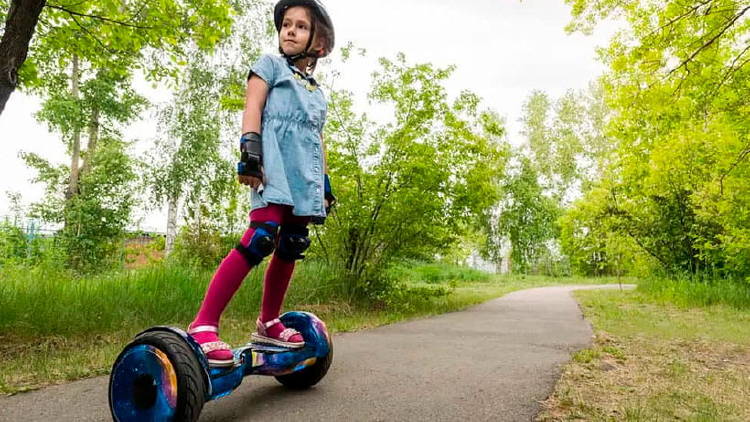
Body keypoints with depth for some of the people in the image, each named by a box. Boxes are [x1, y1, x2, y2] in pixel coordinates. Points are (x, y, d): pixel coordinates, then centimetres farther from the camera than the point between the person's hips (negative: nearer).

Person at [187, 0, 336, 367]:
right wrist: (250, 153, -16)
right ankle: (203, 326, -21)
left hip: (305, 178, 7)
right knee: (260, 239, -23)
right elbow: (252, 108, -1)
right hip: (274, 169, -7)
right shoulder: (270, 64, 13)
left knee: (290, 249, 3)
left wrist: (326, 185, 22)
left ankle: (268, 323, 17)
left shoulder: (317, 91, 28)